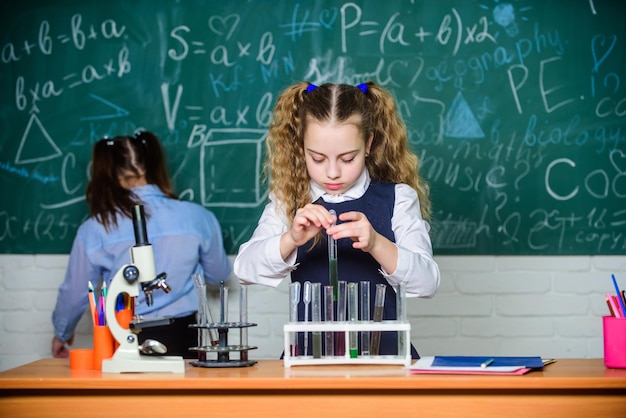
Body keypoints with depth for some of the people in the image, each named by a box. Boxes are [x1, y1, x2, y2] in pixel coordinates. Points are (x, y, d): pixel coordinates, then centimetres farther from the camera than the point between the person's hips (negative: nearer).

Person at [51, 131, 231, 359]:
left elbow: (74, 293, 4)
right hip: (180, 339, 1)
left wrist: (62, 333, 24)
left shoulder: (94, 230, -9)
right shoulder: (197, 218, -6)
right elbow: (219, 274, 11)